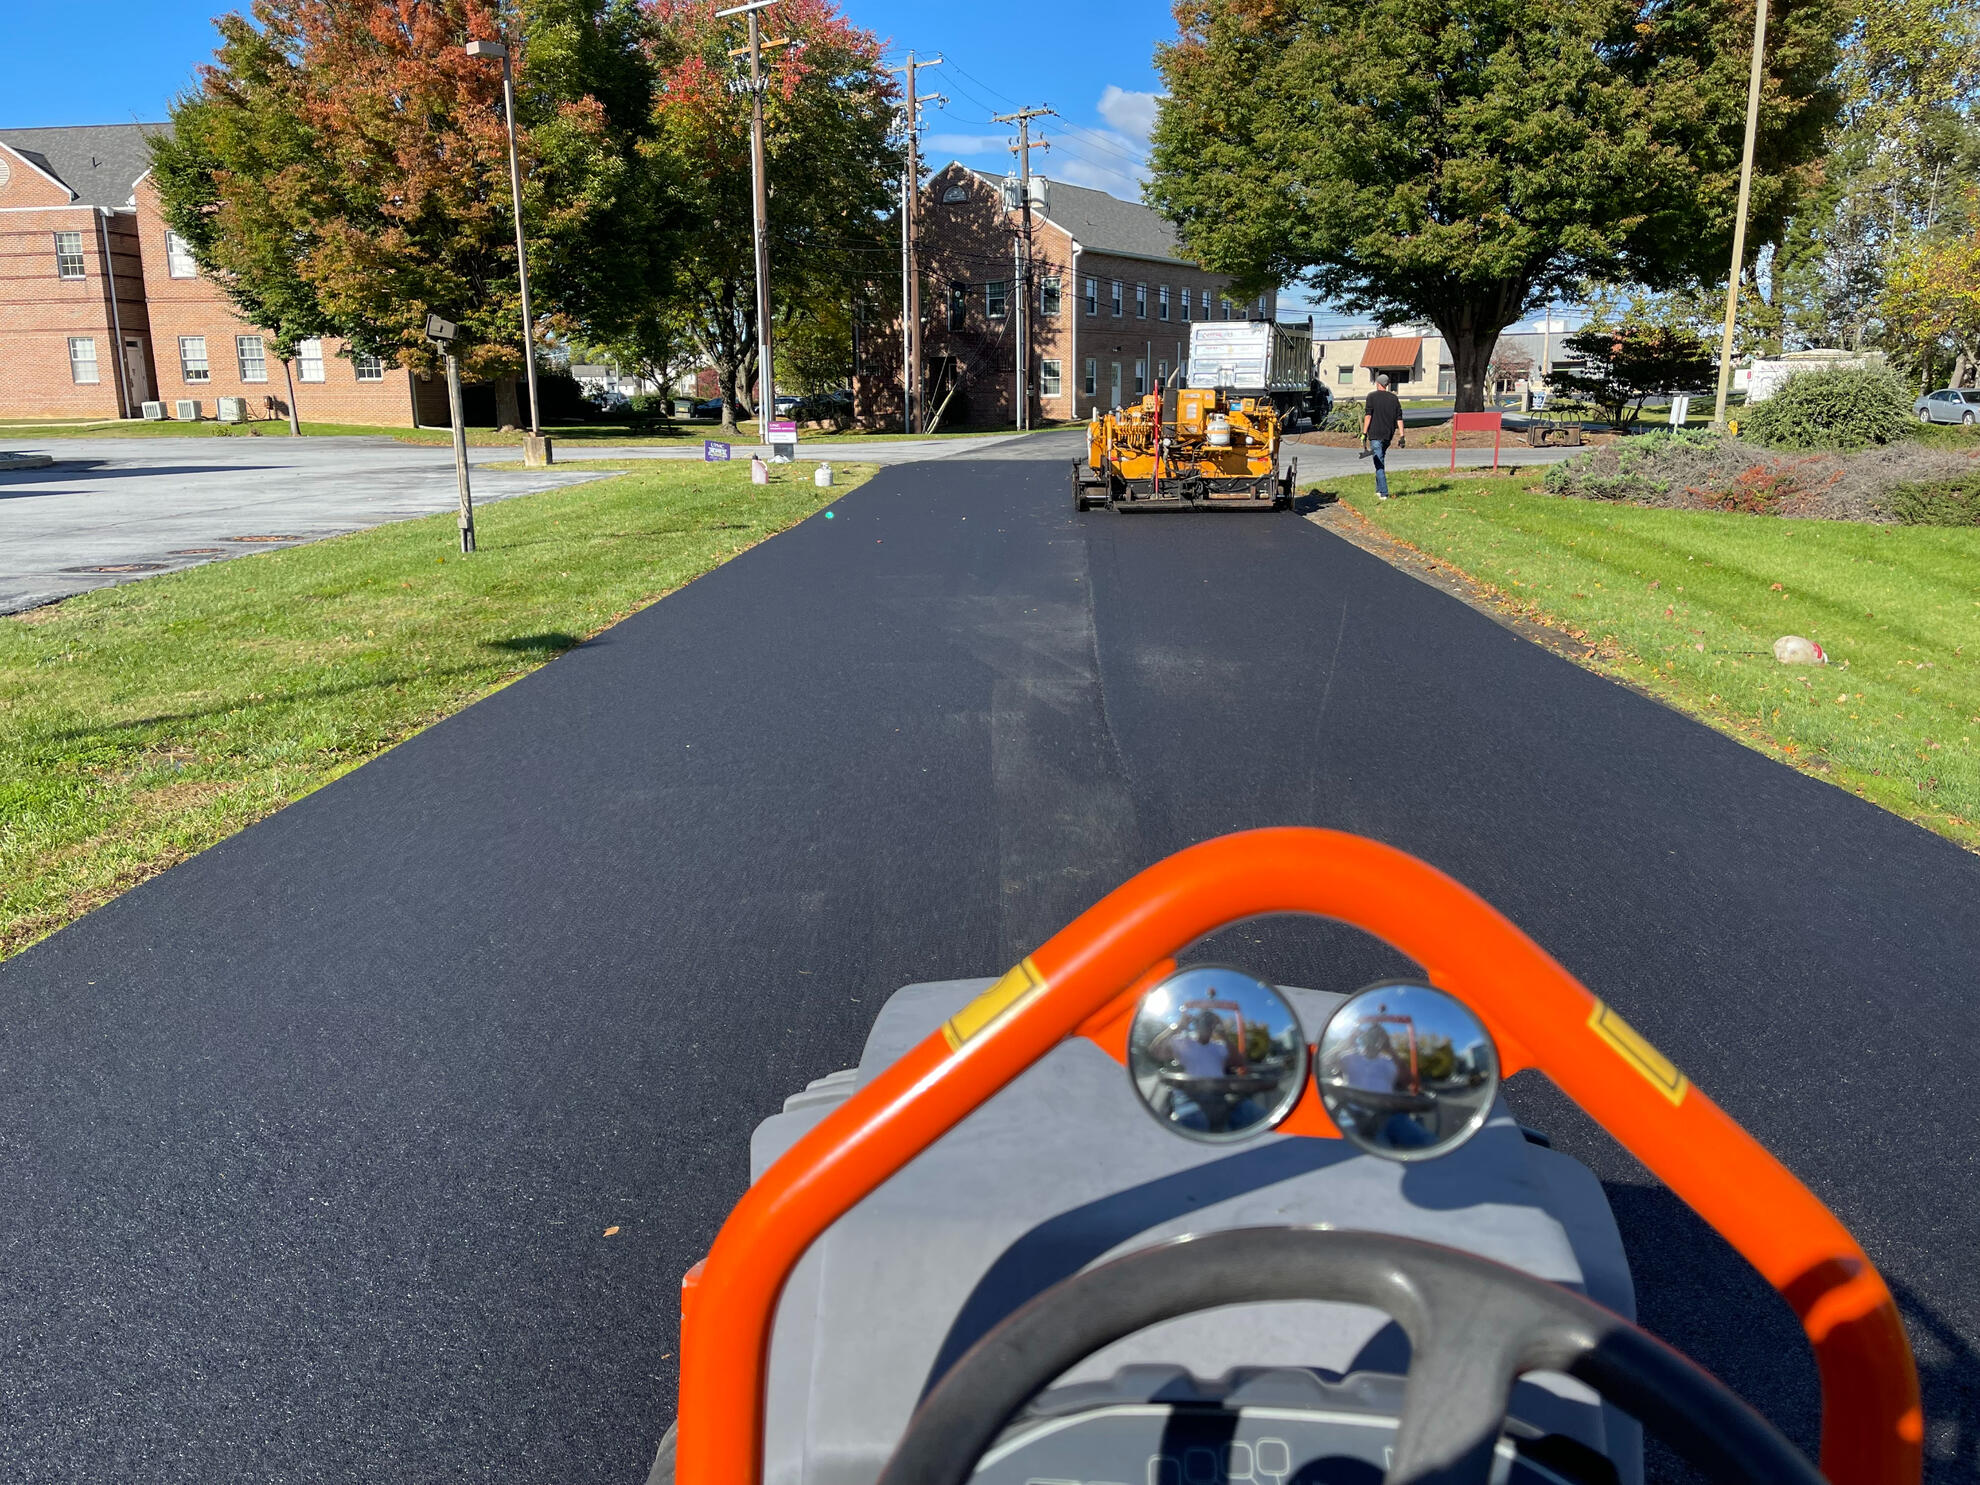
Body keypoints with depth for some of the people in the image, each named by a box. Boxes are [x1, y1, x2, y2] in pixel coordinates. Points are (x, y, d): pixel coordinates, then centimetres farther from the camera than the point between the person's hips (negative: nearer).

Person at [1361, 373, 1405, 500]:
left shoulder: (1372, 396, -3)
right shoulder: (1394, 398, 9)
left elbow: (1368, 416, -11)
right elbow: (1399, 418, 5)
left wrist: (1364, 433, -10)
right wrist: (1402, 436, 5)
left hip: (1375, 435, -5)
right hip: (1388, 436, 5)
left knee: (1379, 464, -5)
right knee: (1380, 461, 21)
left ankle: (1383, 493, -11)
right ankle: (1379, 490, 24)